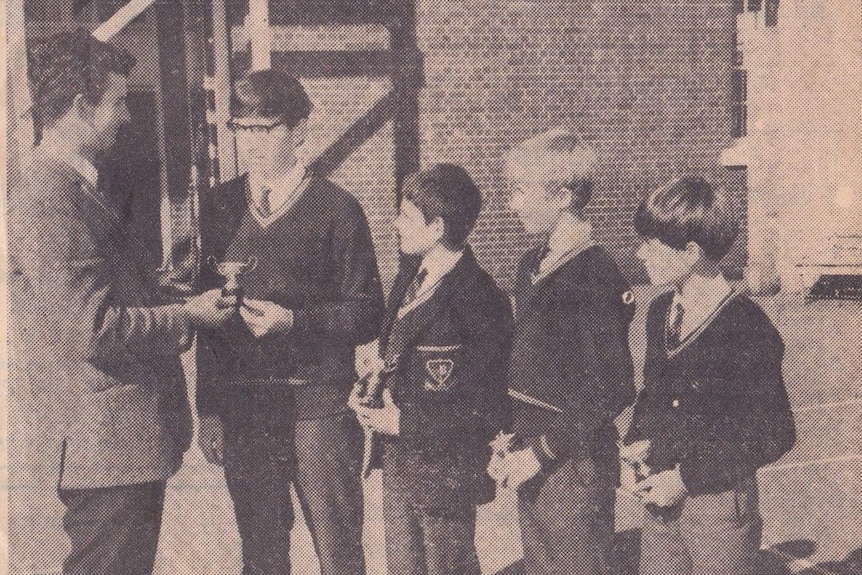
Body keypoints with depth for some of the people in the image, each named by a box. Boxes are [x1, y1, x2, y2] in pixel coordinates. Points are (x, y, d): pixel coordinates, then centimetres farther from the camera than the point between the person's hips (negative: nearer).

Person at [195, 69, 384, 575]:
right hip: (241, 410, 4)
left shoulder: (336, 209, -3)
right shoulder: (218, 208, 9)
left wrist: (295, 320, -18)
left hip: (318, 407, -3)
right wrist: (209, 410, 9)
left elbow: (368, 315, -4)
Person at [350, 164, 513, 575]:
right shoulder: (411, 274, 5)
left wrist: (406, 422, -18)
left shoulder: (479, 300, -21)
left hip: (444, 469, -8)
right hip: (398, 457, 8)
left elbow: (487, 413, -19)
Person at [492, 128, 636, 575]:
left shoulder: (595, 278, -17)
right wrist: (512, 441, 5)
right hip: (533, 458, 8)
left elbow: (613, 392, -20)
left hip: (576, 465, -8)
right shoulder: (531, 267, 9)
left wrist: (541, 451, -17)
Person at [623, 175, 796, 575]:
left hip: (721, 503, -6)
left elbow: (774, 434, -14)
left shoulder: (748, 329, -16)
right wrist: (637, 441, -1)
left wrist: (686, 478, -16)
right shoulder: (661, 312, 5)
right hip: (662, 499, 6)